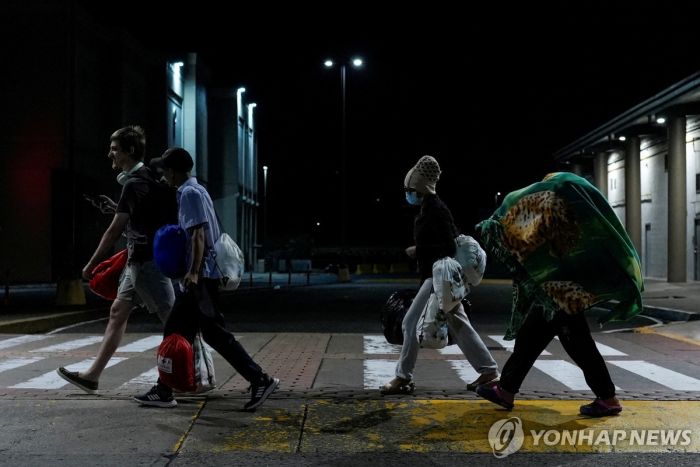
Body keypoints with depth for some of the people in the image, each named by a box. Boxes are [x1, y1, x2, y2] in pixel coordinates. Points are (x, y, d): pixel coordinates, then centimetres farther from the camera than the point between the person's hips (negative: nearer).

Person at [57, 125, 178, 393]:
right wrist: (117, 209, 10)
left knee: (173, 321, -6)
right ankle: (92, 376, 21)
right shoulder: (146, 179, 14)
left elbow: (114, 231, -16)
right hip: (140, 260, 10)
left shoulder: (134, 184, -16)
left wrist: (91, 265, -8)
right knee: (118, 312, 13)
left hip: (146, 261, -10)